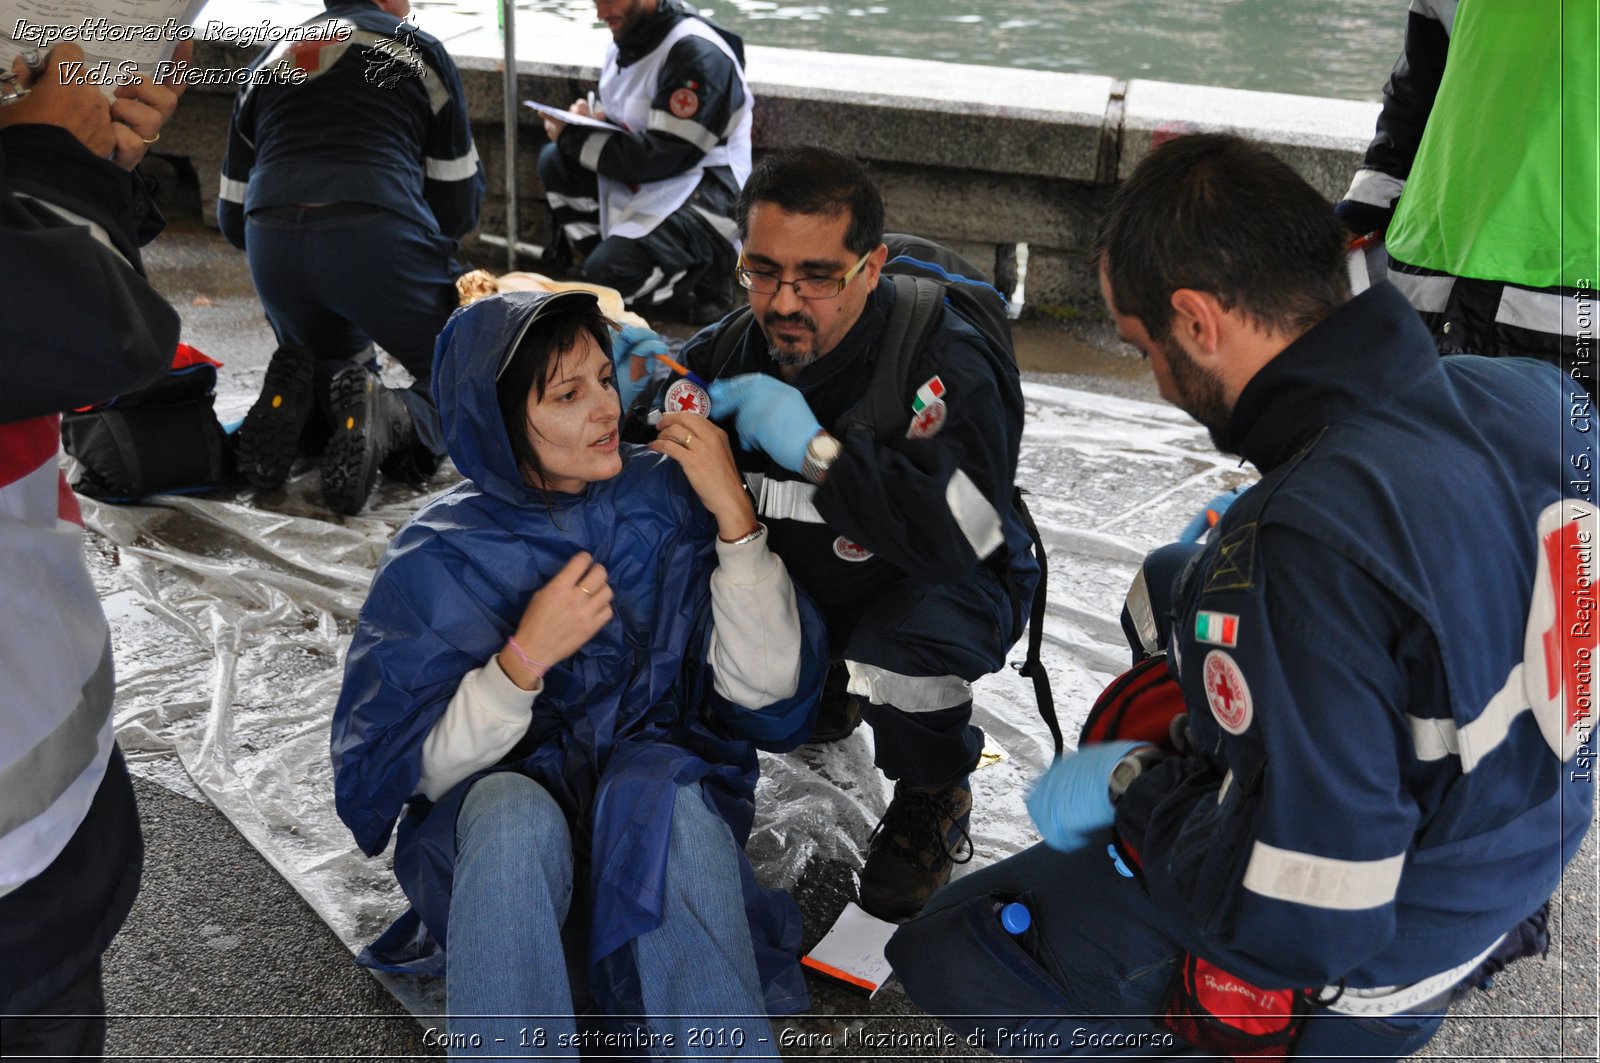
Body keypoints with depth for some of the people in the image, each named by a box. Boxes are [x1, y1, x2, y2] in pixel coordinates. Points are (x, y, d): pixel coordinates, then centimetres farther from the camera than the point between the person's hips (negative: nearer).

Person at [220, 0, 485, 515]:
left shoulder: (267, 61, 29)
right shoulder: (417, 49, 17)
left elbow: (233, 217, 27)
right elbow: (460, 204, 15)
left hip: (269, 248, 5)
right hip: (378, 236, -4)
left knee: (335, 372, 31)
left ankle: (292, 397, -4)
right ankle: (391, 422, -18)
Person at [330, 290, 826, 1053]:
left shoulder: (668, 496, -4)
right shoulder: (436, 559, -7)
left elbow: (766, 688, -10)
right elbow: (397, 774, -9)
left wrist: (734, 513, -19)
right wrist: (525, 658, -22)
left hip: (666, 786, 1)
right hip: (501, 809, -1)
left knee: (673, 805, -34)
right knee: (514, 819, -35)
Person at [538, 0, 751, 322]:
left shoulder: (698, 52, -22)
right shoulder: (627, 36, 4)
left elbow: (660, 157, -24)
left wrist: (573, 138, -16)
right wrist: (593, 118, -5)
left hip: (705, 190, -9)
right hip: (644, 183, 9)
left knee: (609, 273, -23)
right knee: (555, 162, -5)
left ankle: (703, 269, 3)